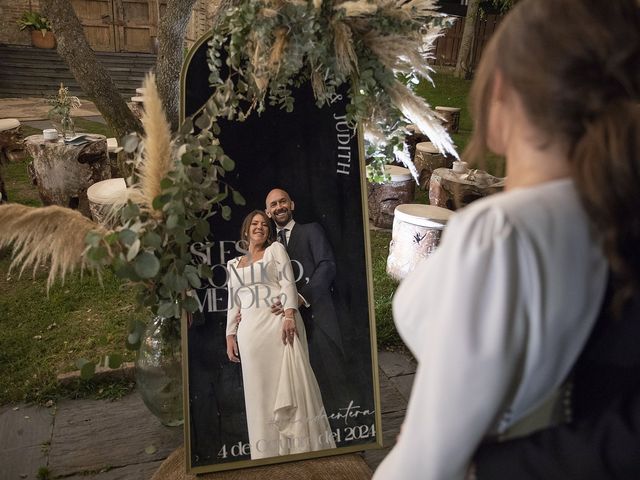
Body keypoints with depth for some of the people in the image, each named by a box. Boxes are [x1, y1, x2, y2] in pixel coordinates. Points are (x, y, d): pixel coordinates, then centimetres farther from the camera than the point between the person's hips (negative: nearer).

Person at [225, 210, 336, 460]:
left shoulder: (275, 249, 10)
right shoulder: (233, 264, 22)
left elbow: (288, 283, -2)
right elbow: (233, 303, 20)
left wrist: (290, 315, -16)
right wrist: (230, 335, 10)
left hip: (279, 322, -4)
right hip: (251, 331, 4)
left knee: (290, 382, -5)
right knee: (259, 389, 3)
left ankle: (302, 443, 1)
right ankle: (269, 451, 9)